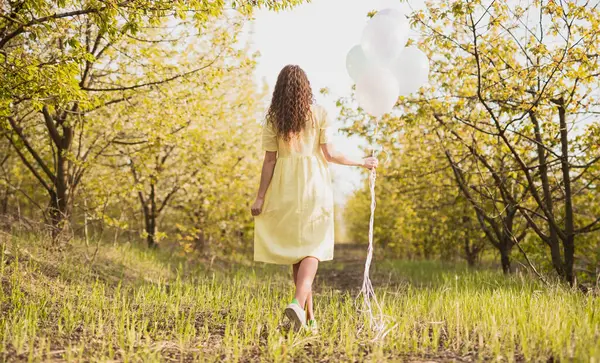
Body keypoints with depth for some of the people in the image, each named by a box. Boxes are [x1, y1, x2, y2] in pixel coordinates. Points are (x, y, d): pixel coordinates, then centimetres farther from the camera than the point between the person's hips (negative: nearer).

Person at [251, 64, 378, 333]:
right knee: (312, 249, 1)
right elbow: (329, 154, -6)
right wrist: (361, 163, 8)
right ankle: (299, 303, -23)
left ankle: (310, 316, 13)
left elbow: (269, 160, -2)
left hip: (285, 187, 2)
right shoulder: (319, 114, -1)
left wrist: (260, 197, 1)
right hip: (314, 185, -1)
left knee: (296, 249, 10)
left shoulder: (273, 118, 2)